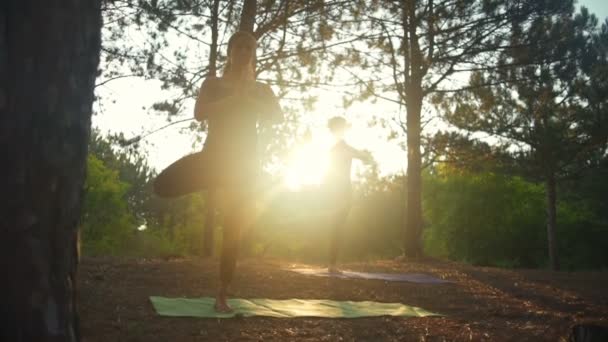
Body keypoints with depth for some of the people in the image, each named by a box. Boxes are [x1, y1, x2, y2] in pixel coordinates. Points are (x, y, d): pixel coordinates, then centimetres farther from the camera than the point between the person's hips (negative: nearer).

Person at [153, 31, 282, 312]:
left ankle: (222, 294, 5)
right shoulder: (213, 84, 7)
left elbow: (277, 115, -7)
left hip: (243, 162, 1)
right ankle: (217, 183, 2)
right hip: (214, 156, 0)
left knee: (233, 230, -4)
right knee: (163, 185, -26)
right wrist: (232, 98, -16)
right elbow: (199, 113, -11)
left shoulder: (261, 90, 12)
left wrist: (247, 99, -15)